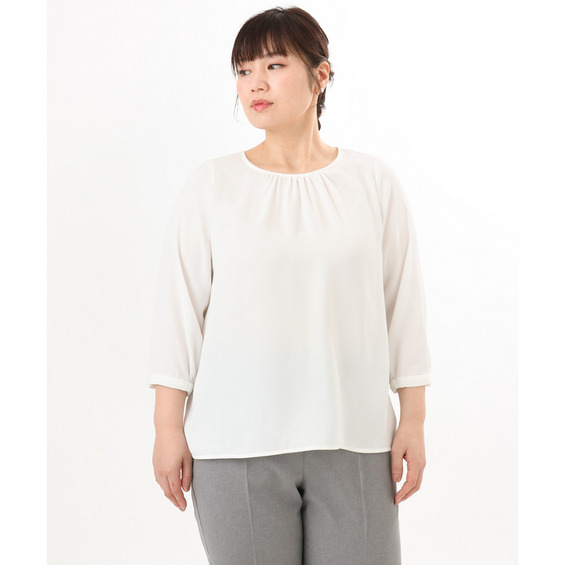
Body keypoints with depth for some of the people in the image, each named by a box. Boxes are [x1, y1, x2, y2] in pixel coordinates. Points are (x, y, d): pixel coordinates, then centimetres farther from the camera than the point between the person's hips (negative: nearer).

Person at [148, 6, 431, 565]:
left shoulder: (373, 182, 4)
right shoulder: (210, 185, 2)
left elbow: (403, 304, 5)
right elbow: (179, 309, 2)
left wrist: (413, 418, 4)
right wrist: (168, 426, -1)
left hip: (353, 442, 1)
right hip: (237, 445, 0)